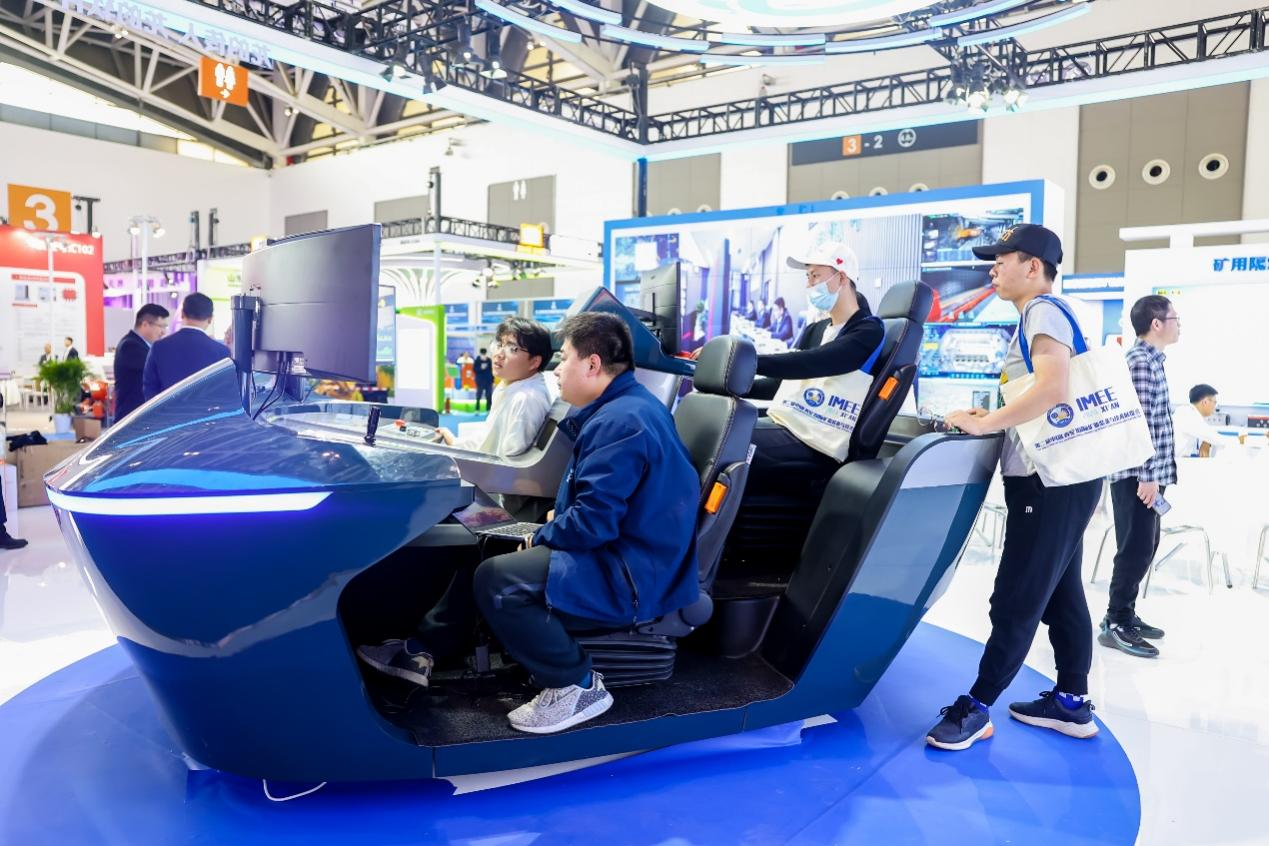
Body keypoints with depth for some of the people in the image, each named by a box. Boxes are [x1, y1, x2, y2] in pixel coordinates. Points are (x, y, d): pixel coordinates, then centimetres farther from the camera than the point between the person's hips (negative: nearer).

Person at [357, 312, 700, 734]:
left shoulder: (621, 422, -23)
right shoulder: (625, 407, 12)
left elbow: (593, 522, -27)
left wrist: (543, 537, -9)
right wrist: (556, 522, 9)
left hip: (630, 577, -11)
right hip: (619, 554, 11)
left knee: (495, 580, -22)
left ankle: (577, 686, -10)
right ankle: (421, 651, 22)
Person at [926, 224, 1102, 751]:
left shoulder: (1042, 312, -12)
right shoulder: (1041, 316, 19)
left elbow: (1052, 390, -28)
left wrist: (982, 424, -23)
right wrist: (993, 420, 10)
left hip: (1051, 480, -11)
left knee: (1017, 599, -6)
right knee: (1061, 593, 15)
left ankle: (976, 708, 0)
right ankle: (1072, 703, 25)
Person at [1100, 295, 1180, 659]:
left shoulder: (1151, 359, 18)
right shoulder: (1141, 361, -14)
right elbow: (1140, 421, -20)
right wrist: (1147, 475, -22)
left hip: (1148, 472, 10)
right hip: (1138, 474, -10)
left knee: (1145, 545, 14)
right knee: (1136, 547, -7)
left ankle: (1126, 614, 22)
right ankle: (1115, 623, 0)